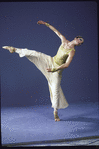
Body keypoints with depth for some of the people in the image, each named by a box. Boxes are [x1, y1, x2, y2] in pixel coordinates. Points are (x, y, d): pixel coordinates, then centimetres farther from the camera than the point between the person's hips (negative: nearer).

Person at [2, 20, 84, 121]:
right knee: (34, 53, -9)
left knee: (55, 89, -4)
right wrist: (46, 24, 7)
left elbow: (66, 65, -23)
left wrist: (54, 69, -26)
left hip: (58, 68, -4)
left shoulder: (72, 52, -18)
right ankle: (14, 49, 12)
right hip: (51, 61, 4)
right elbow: (56, 31, 6)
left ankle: (55, 112, 10)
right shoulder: (64, 41, -4)